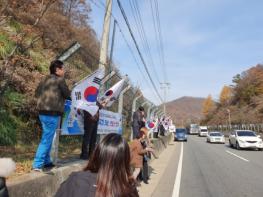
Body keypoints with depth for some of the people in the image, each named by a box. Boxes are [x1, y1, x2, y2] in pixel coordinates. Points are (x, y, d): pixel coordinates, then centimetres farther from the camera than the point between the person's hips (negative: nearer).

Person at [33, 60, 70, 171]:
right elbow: (67, 95, -5)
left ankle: (46, 161, 27)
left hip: (43, 113, 8)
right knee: (46, 139, -5)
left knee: (47, 138, 18)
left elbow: (37, 93, 17)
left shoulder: (45, 80, 14)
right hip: (52, 114, -8)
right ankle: (37, 165, -5)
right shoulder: (59, 80, -8)